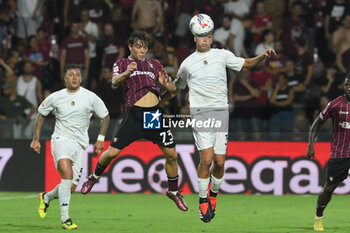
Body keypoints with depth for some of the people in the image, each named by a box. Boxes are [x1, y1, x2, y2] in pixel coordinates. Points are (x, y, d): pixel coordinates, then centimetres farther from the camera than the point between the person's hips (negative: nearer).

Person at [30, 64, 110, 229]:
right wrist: (36, 139, 10)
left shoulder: (90, 98, -1)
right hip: (61, 140, -2)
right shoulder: (55, 97, 0)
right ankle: (65, 218, -27)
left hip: (80, 144, 2)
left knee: (71, 187, -1)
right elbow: (41, 115, 15)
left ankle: (46, 197, 33)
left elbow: (105, 117, 11)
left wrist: (101, 139, 3)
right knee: (67, 174, -28)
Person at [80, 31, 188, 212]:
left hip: (155, 113, 3)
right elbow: (115, 81, -12)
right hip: (135, 114, -3)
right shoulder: (122, 64, 9)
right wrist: (126, 73, -33)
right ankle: (95, 176, 22)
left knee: (171, 154, 1)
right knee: (112, 152, -7)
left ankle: (173, 192, 21)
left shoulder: (154, 64, 18)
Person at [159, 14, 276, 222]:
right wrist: (167, 86, 4)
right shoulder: (187, 63, 11)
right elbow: (178, 87, 25)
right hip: (200, 111, -2)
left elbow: (246, 64, 16)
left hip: (221, 111, 2)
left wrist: (263, 56, -1)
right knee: (206, 159, -16)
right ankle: (203, 201, -2)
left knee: (219, 162, -1)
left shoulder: (222, 55, 11)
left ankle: (214, 194, 25)